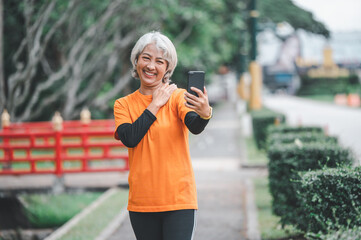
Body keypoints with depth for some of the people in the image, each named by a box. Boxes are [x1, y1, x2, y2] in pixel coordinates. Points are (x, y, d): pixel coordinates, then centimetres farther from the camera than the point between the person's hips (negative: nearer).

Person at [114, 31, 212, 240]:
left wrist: (205, 113, -43)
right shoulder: (123, 104, 8)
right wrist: (155, 105, -7)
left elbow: (195, 127, -21)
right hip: (141, 203, 3)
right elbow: (129, 138, -10)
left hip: (178, 200, -3)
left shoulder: (177, 96, -1)